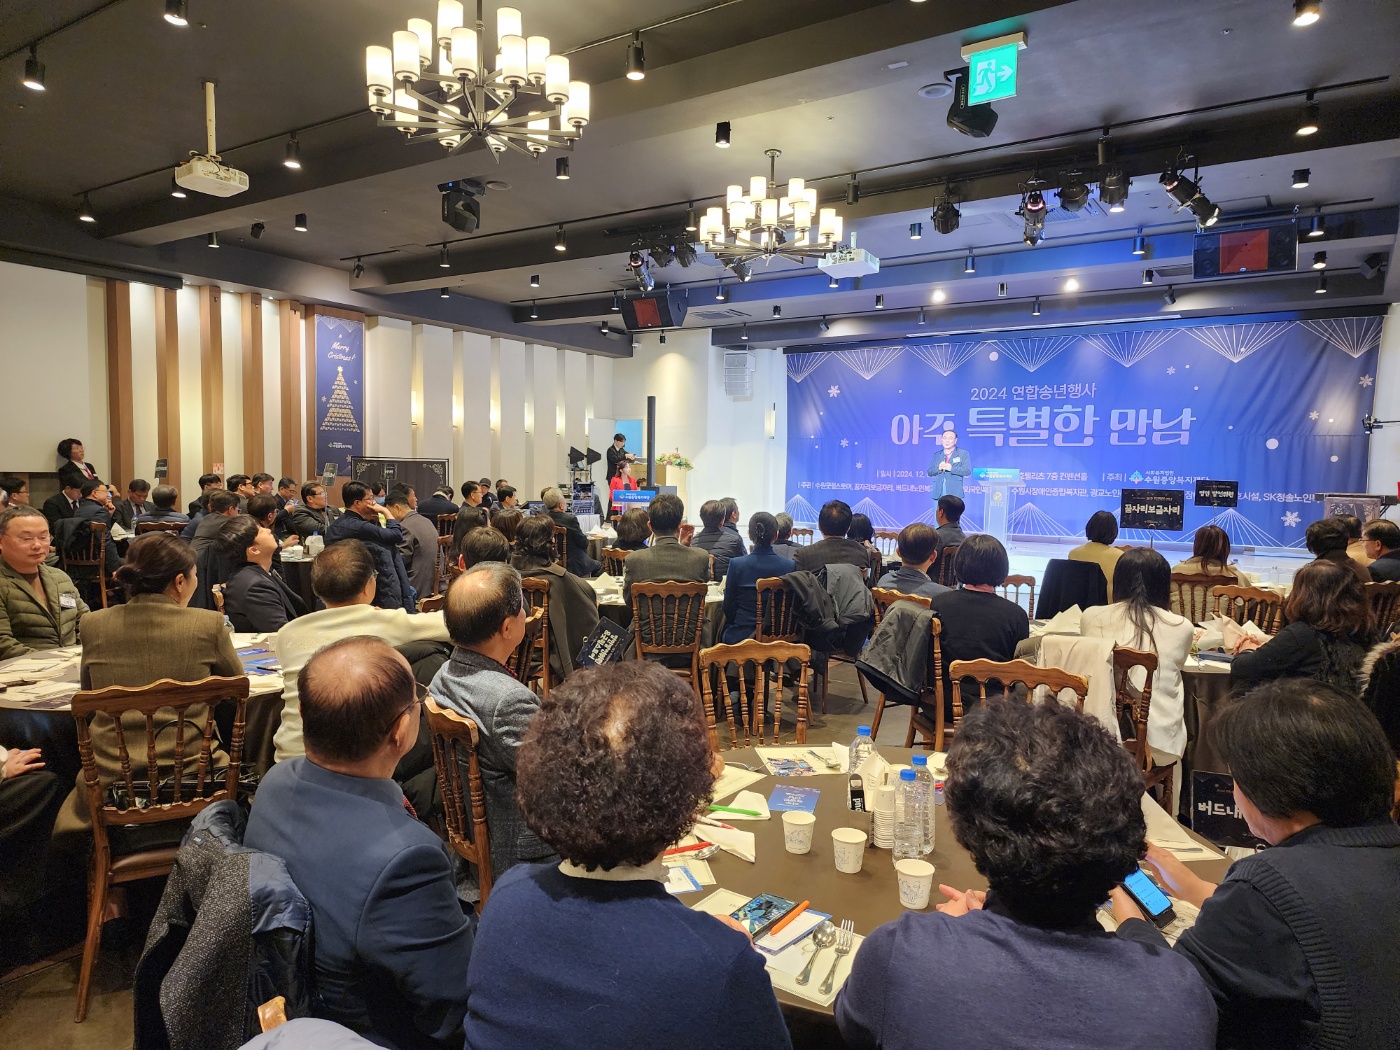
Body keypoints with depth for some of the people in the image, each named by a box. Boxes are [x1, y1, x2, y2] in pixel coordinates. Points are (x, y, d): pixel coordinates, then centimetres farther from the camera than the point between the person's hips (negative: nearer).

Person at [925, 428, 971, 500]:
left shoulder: (963, 454, 7)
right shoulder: (937, 455, 18)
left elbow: (967, 471, -4)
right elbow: (929, 472, 13)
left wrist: (951, 468, -17)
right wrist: (938, 468, -9)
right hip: (939, 494, 3)